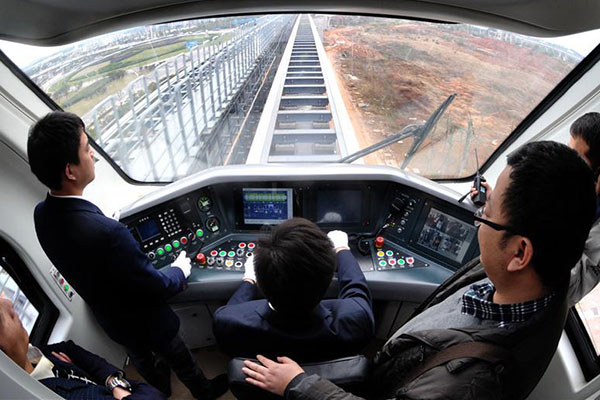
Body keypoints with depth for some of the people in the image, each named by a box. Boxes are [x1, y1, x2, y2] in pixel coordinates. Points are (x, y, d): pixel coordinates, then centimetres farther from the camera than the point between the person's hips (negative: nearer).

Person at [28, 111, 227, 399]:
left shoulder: (42, 214, -18)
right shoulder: (107, 233, -44)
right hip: (145, 322, -6)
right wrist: (181, 270, -9)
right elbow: (156, 287, -29)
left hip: (109, 318, 7)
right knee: (179, 359, 24)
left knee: (141, 358, 34)